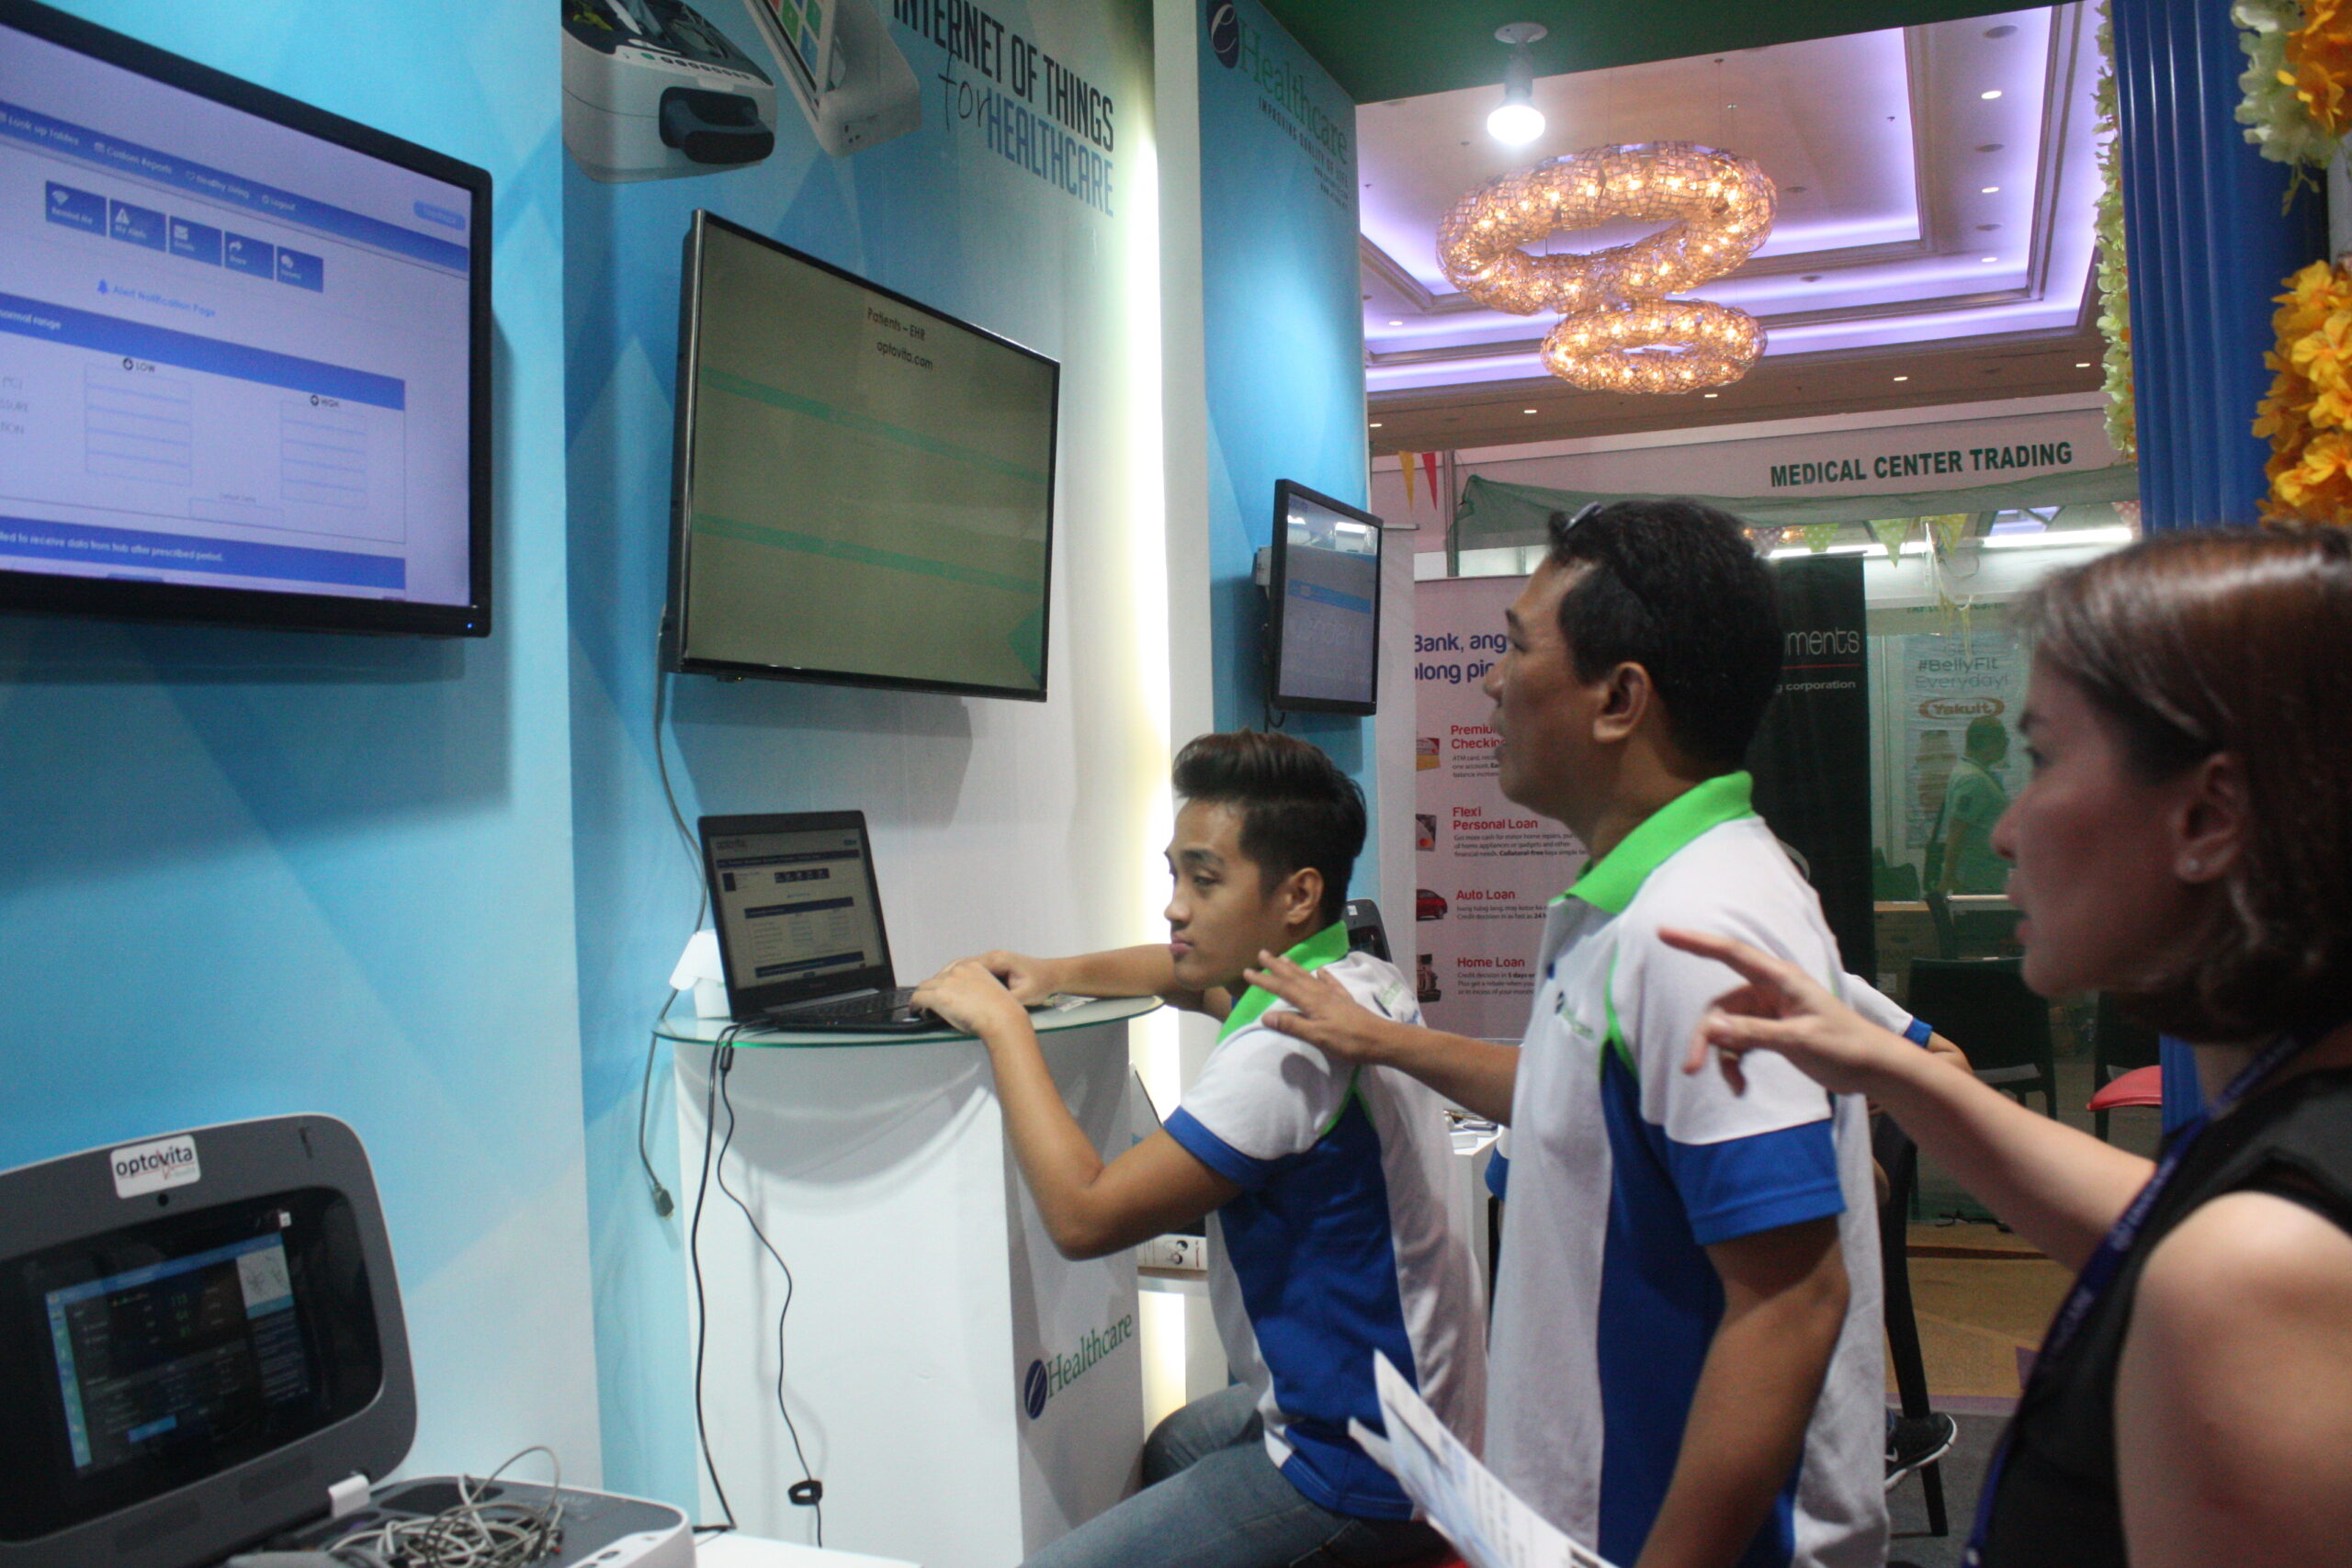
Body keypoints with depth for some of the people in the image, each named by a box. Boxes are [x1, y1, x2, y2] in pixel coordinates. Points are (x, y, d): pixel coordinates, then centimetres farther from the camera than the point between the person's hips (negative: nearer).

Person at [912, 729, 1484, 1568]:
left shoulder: (1288, 1048, -29)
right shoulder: (1358, 979, 2)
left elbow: (1083, 1215, -29)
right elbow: (1188, 973, 22)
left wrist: (1003, 1024, -19)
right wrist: (1052, 974, 7)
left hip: (1359, 1469, -10)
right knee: (1166, 1450, 32)